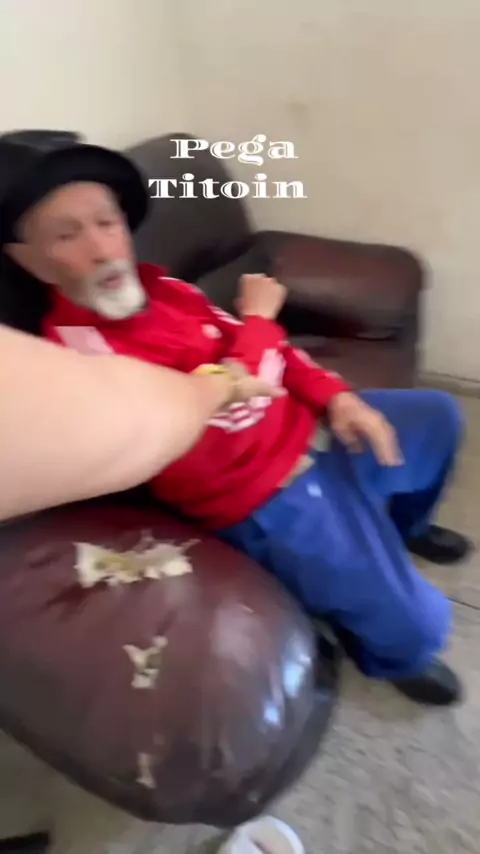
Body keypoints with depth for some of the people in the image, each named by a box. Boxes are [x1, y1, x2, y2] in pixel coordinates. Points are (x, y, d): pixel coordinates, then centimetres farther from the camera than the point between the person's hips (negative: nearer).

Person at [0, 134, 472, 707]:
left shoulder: (152, 285, 1)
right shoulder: (75, 355, -25)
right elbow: (213, 437, -30)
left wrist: (335, 396, -4)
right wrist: (259, 318, -15)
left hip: (309, 430, 9)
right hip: (268, 501, -8)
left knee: (440, 416, 21)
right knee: (417, 627, -13)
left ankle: (400, 527, 48)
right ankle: (387, 655, 28)